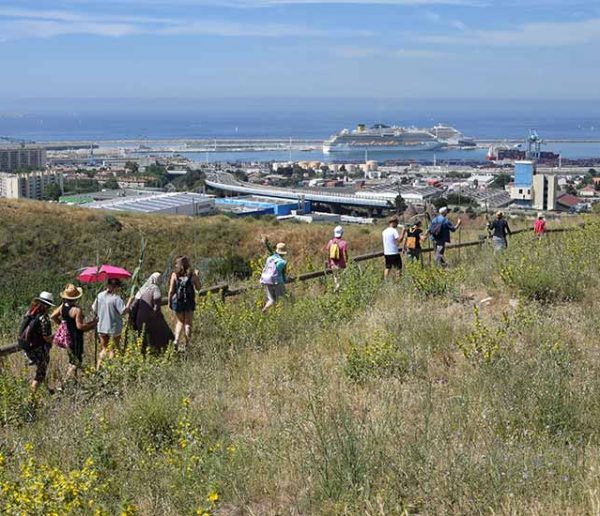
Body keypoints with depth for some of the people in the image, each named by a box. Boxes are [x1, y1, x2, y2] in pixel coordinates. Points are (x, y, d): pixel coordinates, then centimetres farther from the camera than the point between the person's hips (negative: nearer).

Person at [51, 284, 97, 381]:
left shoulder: (62, 306, 0)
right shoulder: (77, 310, -23)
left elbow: (53, 316, 11)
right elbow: (80, 326, -24)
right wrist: (92, 324, -12)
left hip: (66, 336, 8)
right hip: (76, 339, -8)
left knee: (72, 360, 21)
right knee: (77, 362, 2)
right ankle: (67, 380, -7)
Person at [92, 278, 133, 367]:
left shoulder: (100, 295, -1)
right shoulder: (116, 298, -18)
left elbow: (94, 309, 6)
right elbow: (123, 311, -21)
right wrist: (129, 302, -9)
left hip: (101, 327, 5)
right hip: (114, 327, -5)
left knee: (104, 349, 18)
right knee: (113, 350, 10)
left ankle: (98, 368, 12)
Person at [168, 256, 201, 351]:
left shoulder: (175, 274, -4)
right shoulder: (192, 274, -2)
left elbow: (171, 290, -5)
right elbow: (198, 288, 6)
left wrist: (169, 301, 6)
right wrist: (197, 277, 18)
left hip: (177, 300, 0)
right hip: (189, 301, 0)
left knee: (180, 322, 17)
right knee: (188, 323, 8)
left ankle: (176, 340, -2)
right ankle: (186, 344, 4)